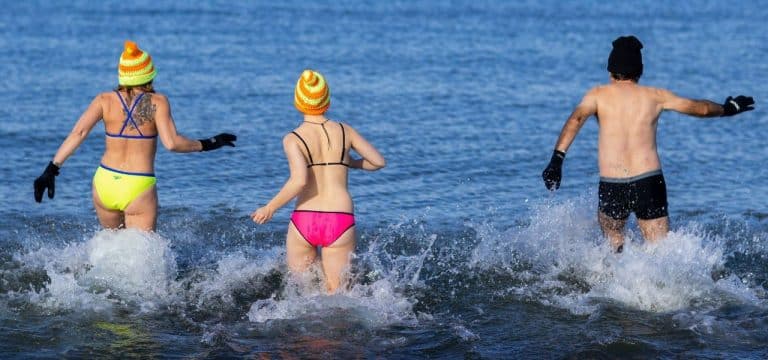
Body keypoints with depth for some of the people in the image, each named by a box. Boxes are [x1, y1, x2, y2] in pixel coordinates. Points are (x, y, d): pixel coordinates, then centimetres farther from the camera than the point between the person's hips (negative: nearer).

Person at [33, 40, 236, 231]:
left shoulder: (105, 100, 1)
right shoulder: (157, 102, -5)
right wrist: (205, 145, -1)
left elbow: (78, 133, -10)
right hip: (139, 189, -3)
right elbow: (171, 143, -14)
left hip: (105, 183, 3)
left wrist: (51, 170, -11)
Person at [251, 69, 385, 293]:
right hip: (341, 222, 2)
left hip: (304, 221, -1)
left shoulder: (293, 139, -4)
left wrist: (270, 208, -6)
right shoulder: (345, 131, 6)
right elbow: (379, 161, 12)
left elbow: (299, 180, -18)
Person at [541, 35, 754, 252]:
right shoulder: (655, 96, 12)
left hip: (611, 187, -1)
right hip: (649, 183, 1)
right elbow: (700, 108, 22)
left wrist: (557, 159, -19)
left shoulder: (598, 94, 7)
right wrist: (726, 109, 41)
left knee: (614, 242, 22)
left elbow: (576, 119, -11)